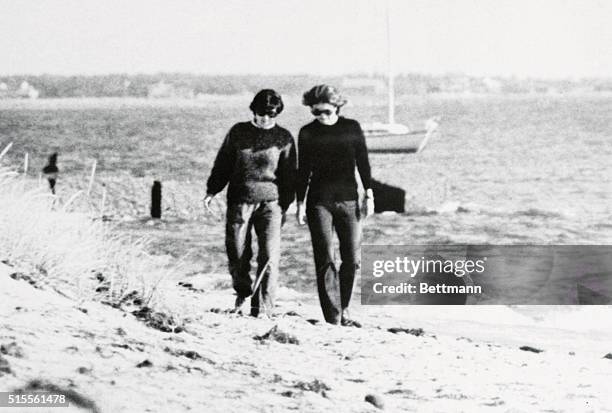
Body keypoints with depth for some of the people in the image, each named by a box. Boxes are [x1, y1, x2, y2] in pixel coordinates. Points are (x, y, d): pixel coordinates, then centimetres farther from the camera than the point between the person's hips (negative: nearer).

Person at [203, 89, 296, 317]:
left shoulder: (284, 138, 4)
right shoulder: (238, 132, 7)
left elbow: (289, 175, 7)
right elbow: (223, 164, 13)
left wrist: (285, 206, 3)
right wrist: (211, 191, 4)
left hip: (270, 203, -1)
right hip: (239, 202, 1)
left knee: (269, 258, -10)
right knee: (236, 254, 3)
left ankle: (262, 309, -6)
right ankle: (242, 292, 32)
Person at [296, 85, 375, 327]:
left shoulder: (352, 128, 4)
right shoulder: (307, 133, 4)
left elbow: (363, 163, 7)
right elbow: (303, 171, 8)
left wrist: (369, 196, 2)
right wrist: (300, 203, 4)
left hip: (348, 200, 1)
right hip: (319, 201, -1)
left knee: (352, 259, 0)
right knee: (325, 260, -6)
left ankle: (343, 311, 16)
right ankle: (332, 317, -7)